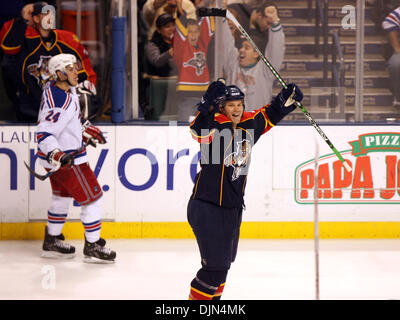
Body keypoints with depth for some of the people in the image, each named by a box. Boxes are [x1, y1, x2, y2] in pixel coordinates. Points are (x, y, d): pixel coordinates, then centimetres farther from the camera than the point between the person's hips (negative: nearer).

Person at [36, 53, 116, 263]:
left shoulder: (54, 88, 2)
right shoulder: (61, 102, -29)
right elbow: (44, 134, -34)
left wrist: (85, 130, 22)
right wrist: (56, 155, -47)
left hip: (65, 154, 10)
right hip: (67, 159, -10)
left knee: (62, 195, 24)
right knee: (93, 197, -2)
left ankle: (52, 241, 35)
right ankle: (92, 247, 7)